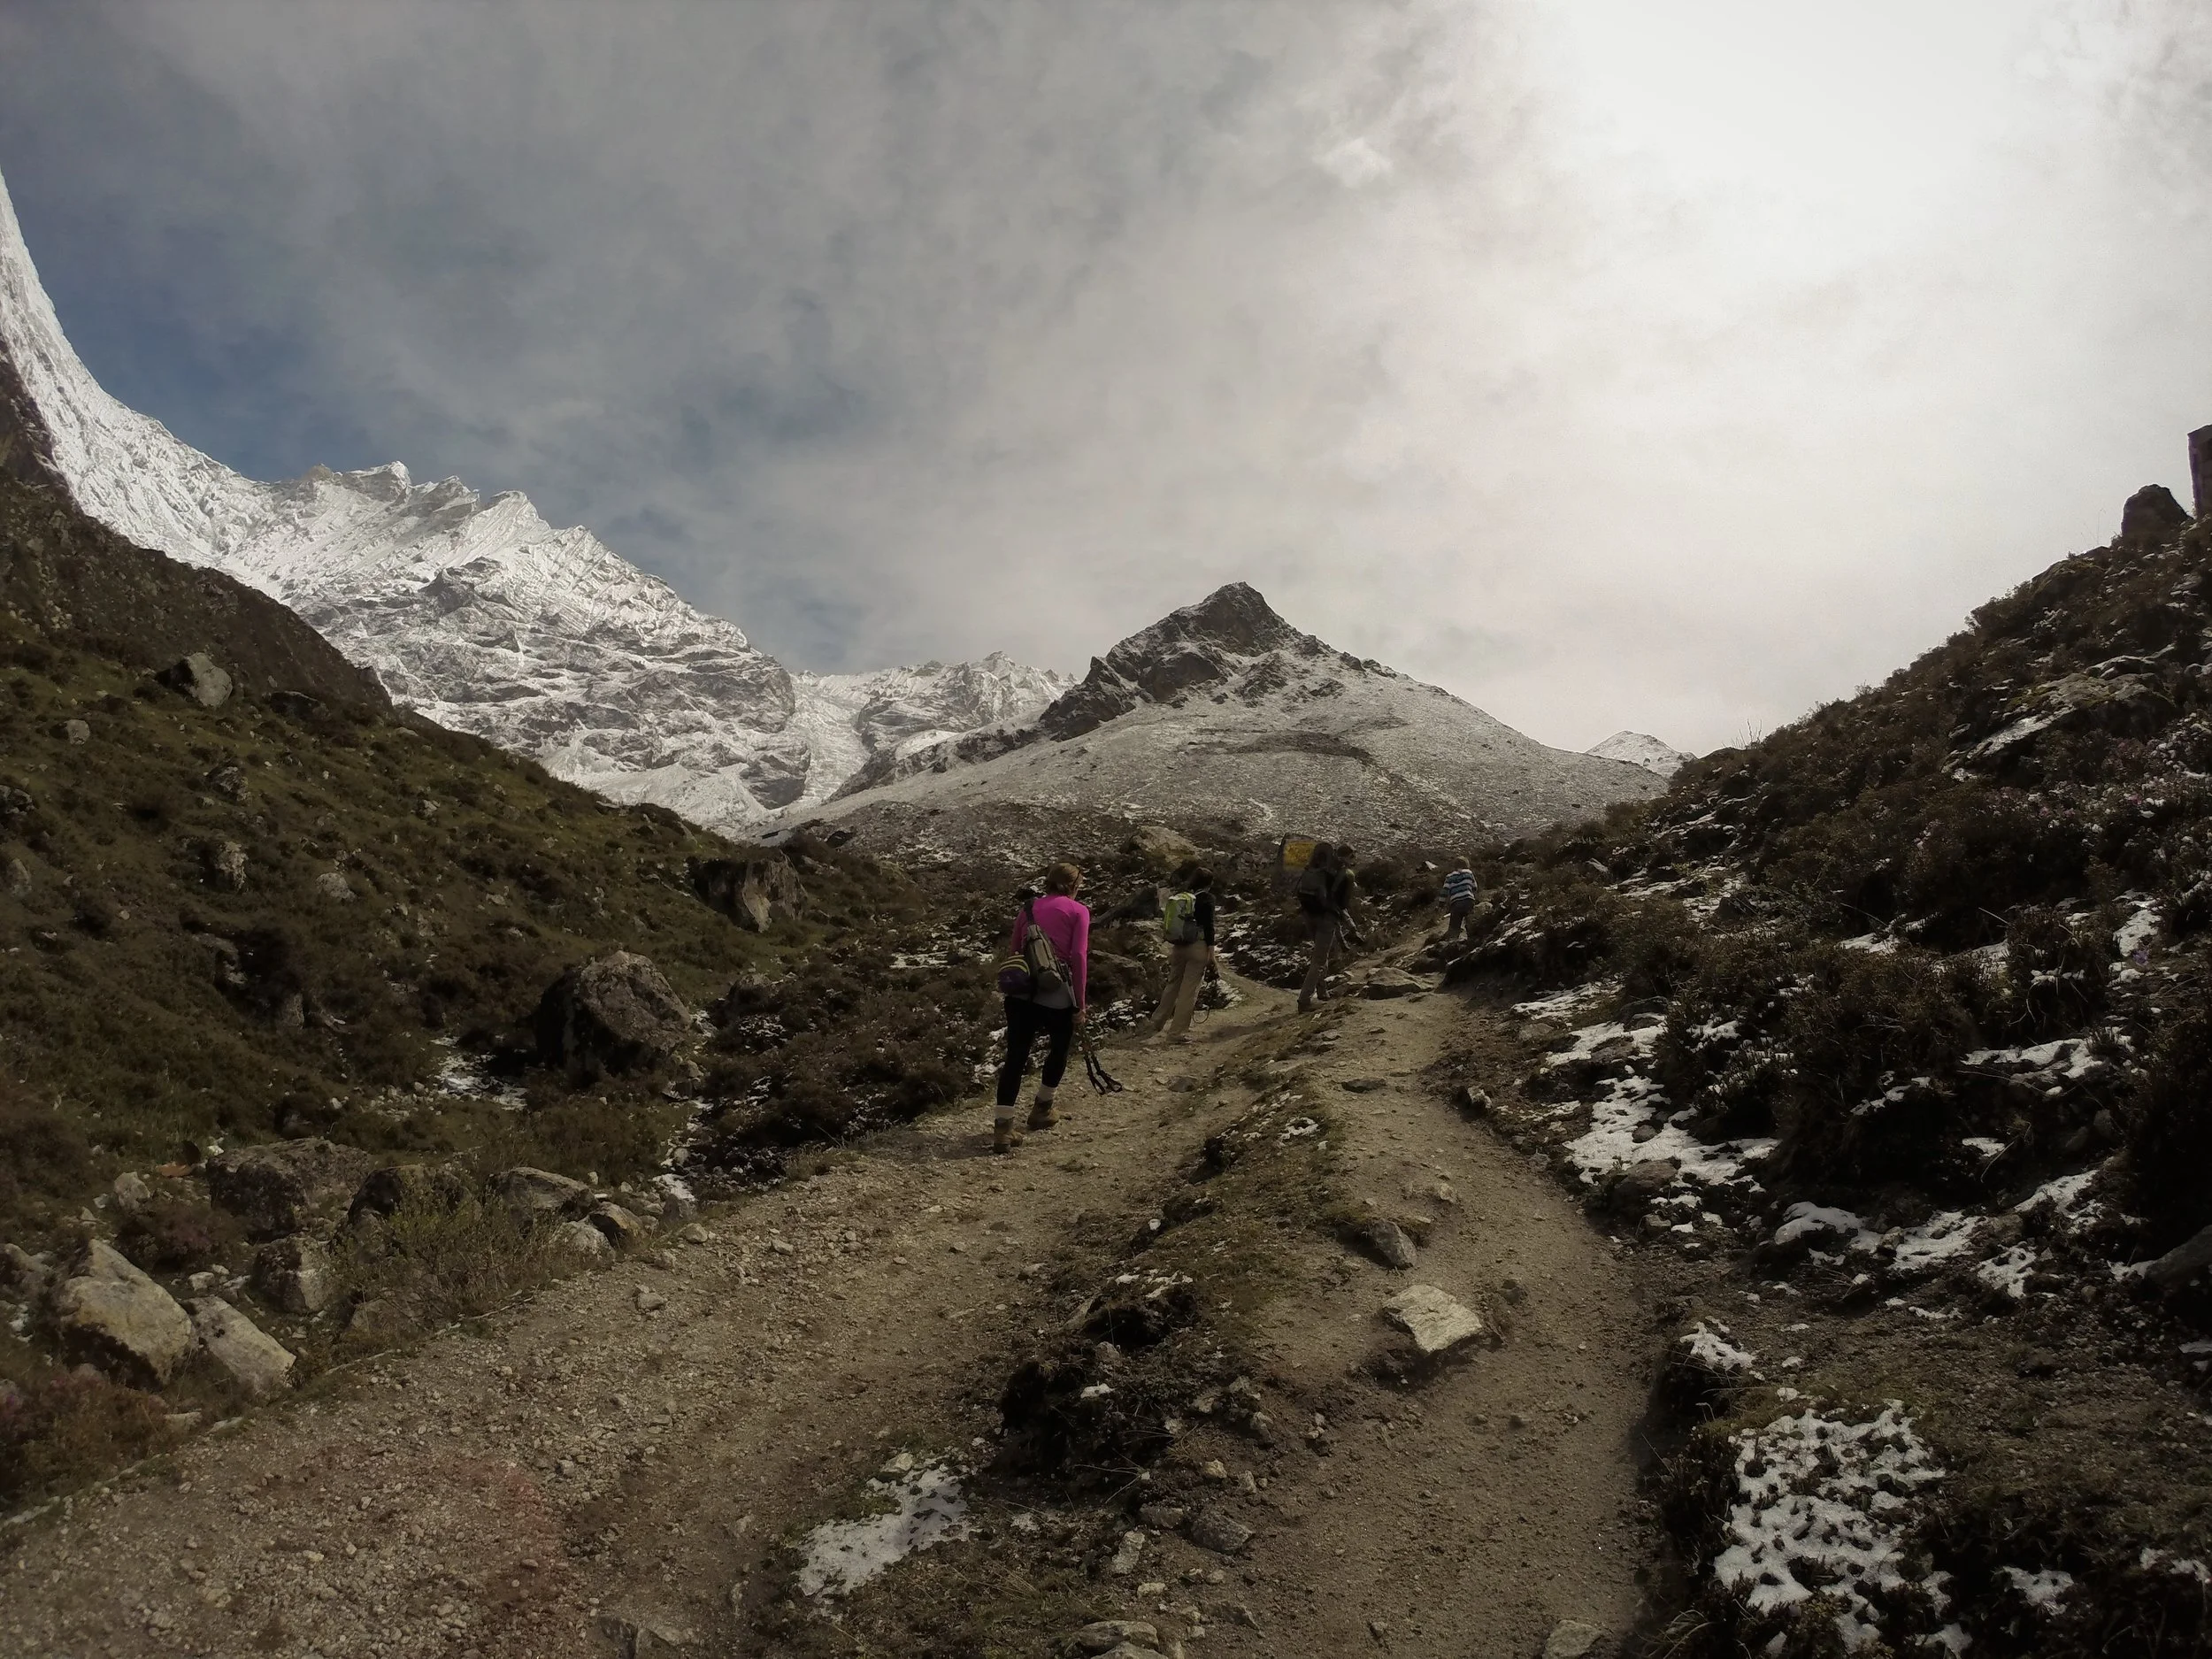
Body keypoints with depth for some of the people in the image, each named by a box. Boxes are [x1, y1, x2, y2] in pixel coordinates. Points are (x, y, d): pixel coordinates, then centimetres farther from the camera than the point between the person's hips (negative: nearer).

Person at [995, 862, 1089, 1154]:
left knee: (1015, 1057, 3)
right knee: (1060, 1049, 22)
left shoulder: (1029, 908, 15)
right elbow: (1078, 957, -7)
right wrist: (1080, 1003, -4)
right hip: (1057, 993, -3)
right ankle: (1041, 1110, 35)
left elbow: (1013, 950, 12)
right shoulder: (1078, 911, 2)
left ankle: (1002, 1129, -5)